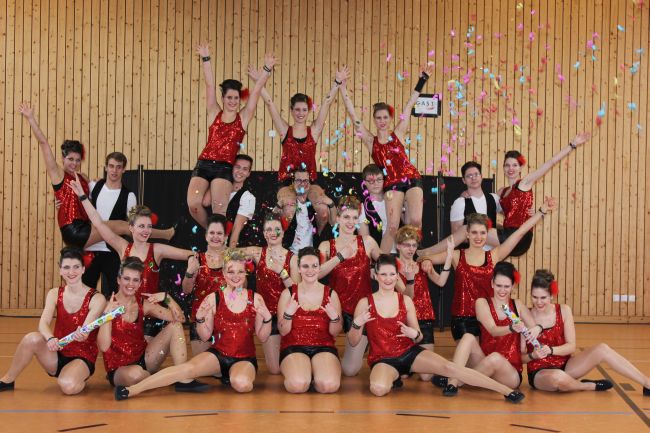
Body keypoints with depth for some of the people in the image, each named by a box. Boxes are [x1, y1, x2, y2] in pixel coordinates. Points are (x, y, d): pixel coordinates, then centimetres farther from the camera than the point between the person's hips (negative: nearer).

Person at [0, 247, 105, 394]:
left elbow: (85, 333, -20)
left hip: (82, 358, -3)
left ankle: (80, 378, 2)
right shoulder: (55, 294, 1)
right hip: (57, 354, 3)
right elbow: (43, 323, -15)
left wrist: (81, 335, -46)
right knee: (32, 338, -27)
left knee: (67, 386, -35)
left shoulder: (96, 299, -10)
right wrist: (50, 339, -38)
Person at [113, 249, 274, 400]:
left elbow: (263, 337, 3)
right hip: (219, 353, 1)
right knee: (187, 368, -28)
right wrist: (200, 318, -17)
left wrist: (267, 318, -16)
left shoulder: (256, 299, -1)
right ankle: (132, 390, -27)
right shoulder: (213, 298, -1)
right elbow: (205, 336, 2)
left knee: (241, 384, -35)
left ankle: (230, 376, 2)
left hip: (245, 358, 0)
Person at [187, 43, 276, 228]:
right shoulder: (214, 114, 12)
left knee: (219, 210, -14)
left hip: (224, 168, -1)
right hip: (204, 164, 1)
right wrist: (205, 59, 1)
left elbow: (256, 90, 3)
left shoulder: (243, 118, 10)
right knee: (193, 204, -15)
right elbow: (210, 85, 6)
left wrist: (267, 70, -3)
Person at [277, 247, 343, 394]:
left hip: (324, 347, 1)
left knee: (330, 385, -29)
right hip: (294, 347, -1)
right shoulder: (288, 293, 5)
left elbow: (334, 333, 9)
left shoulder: (331, 294, 7)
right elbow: (283, 331, 3)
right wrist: (288, 314, -16)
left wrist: (335, 318, -12)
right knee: (298, 384, -32)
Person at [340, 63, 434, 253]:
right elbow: (353, 115, 7)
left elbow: (409, 105, 9)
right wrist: (342, 88, 5)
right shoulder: (370, 141, 9)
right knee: (393, 226, -11)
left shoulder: (398, 134, 9)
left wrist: (423, 79, 10)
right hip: (392, 183, 0)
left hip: (412, 179, 1)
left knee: (416, 221, -14)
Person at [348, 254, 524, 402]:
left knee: (448, 366, -20)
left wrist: (414, 334, -18)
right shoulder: (365, 303, -5)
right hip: (383, 359, -2)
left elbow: (419, 337, 7)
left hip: (410, 352, 2)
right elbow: (353, 342, -2)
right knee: (378, 389, -35)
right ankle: (393, 377, 3)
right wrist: (357, 324, -23)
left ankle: (506, 390, -21)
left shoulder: (405, 301, 3)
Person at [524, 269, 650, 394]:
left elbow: (571, 346, -5)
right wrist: (533, 355, -28)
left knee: (602, 349, -17)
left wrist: (550, 350, -23)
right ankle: (589, 386, -8)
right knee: (557, 377, -40)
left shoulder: (564, 311, -3)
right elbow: (521, 357, -6)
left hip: (564, 365, 4)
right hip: (539, 373, -4)